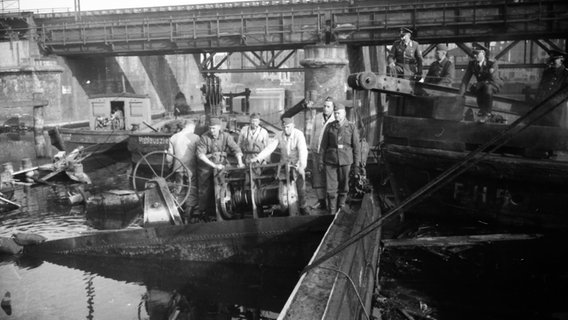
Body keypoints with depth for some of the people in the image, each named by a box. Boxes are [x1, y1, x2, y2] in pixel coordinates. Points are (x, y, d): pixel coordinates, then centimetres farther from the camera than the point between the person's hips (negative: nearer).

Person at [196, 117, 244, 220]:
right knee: (205, 190, 2)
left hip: (220, 166, 2)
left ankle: (213, 212, 13)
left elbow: (236, 149, -9)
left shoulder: (226, 136, -5)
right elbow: (200, 154, -20)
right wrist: (214, 165, -26)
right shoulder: (204, 137, -12)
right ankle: (204, 212, 16)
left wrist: (240, 162, -25)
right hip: (206, 167, -2)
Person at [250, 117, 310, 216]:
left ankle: (302, 207, 11)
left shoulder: (298, 134, -14)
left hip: (297, 164, -3)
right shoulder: (279, 135, -3)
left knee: (300, 186, -6)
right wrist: (257, 158, -21)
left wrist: (302, 166, -40)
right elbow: (269, 148, -8)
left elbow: (303, 151, -25)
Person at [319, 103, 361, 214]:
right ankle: (331, 212, 7)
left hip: (346, 161, -1)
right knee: (331, 188, -2)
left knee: (343, 187, 9)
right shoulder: (329, 127, 3)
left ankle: (341, 208, 26)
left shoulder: (351, 127, -2)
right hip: (331, 161, 1)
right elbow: (324, 145, 7)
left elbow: (356, 146, 0)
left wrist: (357, 163, -1)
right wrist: (321, 161, 4)